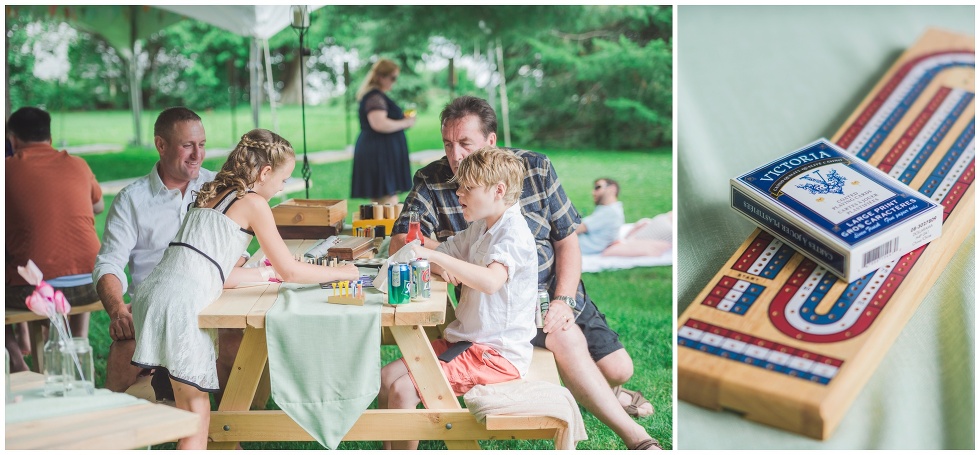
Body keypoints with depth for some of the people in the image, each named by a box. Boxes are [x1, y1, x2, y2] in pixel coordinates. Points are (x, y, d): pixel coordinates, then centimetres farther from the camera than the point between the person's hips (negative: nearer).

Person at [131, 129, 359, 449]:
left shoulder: (212, 196, 22)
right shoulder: (253, 203, -1)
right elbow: (290, 271, 2)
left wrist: (267, 273, 31)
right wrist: (342, 273, 14)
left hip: (153, 292, 8)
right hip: (181, 304, -8)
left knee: (192, 410, 16)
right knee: (197, 412, 0)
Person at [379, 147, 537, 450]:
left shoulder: (514, 234, -18)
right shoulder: (479, 228, 12)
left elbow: (491, 281, -37)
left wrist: (435, 255, -37)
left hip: (499, 354, -10)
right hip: (465, 340, 10)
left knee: (403, 389, -19)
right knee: (387, 376, 1)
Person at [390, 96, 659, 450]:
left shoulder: (535, 168, -3)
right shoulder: (432, 182, -6)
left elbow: (567, 241, -1)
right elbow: (401, 242, -14)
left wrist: (563, 300, -14)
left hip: (556, 290, 3)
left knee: (619, 369, -1)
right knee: (567, 338, -29)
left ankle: (606, 394, 40)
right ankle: (636, 437, -16)